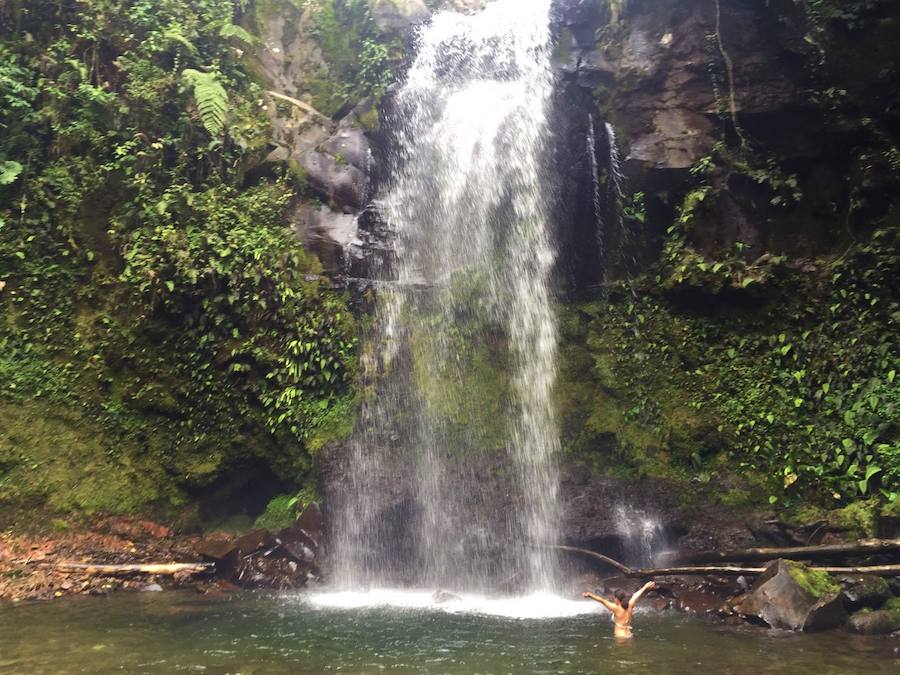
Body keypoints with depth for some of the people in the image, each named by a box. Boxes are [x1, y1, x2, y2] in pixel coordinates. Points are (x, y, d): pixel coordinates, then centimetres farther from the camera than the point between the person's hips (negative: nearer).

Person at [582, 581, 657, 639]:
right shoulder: (629, 606, 3)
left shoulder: (617, 608, -13)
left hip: (619, 636, -7)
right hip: (628, 635, 7)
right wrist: (645, 587, 36)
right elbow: (636, 595, 19)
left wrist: (590, 595, -31)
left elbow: (602, 600, -21)